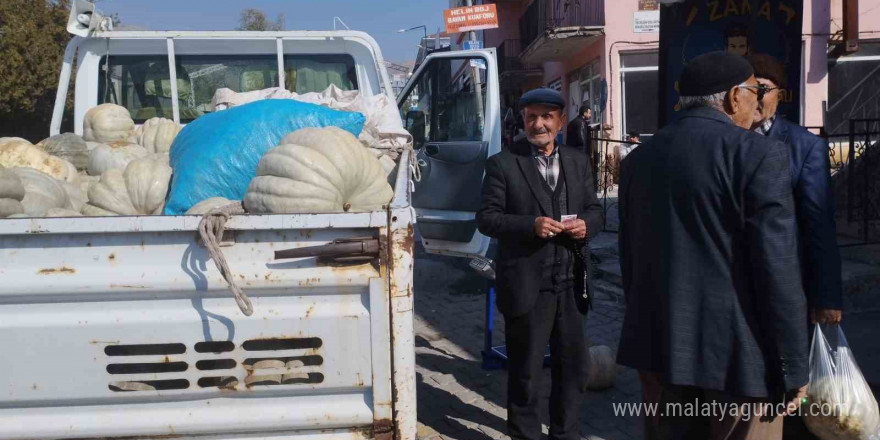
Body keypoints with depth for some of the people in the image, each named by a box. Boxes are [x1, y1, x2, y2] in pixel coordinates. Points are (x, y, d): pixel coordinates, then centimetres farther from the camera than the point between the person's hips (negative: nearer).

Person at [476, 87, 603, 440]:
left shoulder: (578, 161, 9)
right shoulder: (502, 164, -5)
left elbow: (595, 209, 13)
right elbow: (486, 218, -8)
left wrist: (586, 224, -10)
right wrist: (531, 225, -22)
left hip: (571, 283, 5)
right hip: (527, 285, -4)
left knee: (573, 366, 16)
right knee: (525, 370, 9)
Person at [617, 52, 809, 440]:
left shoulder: (639, 157, 7)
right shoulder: (759, 154, -12)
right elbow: (776, 268, -16)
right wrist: (793, 366, -8)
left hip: (659, 343, 6)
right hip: (736, 348, -6)